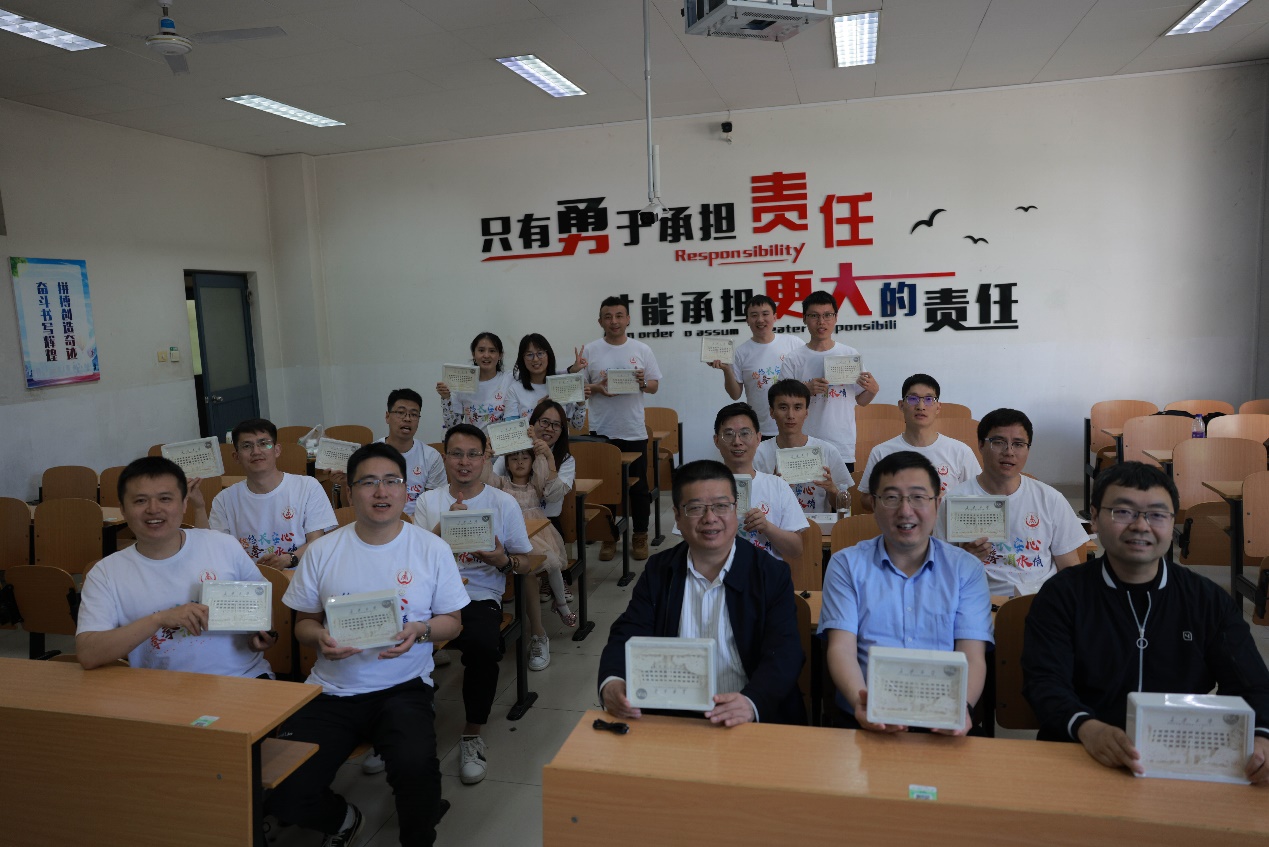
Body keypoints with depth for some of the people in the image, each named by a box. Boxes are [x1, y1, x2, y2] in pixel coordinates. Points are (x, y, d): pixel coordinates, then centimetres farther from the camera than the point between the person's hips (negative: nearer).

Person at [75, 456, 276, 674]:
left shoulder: (224, 546, 5)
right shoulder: (105, 574, 3)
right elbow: (87, 655, -7)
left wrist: (263, 635, -5)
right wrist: (159, 619, -17)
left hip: (246, 679, -1)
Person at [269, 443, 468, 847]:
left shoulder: (432, 549, -2)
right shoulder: (323, 551, 1)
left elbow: (452, 621, 5)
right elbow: (303, 622, 10)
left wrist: (420, 631, -17)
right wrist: (319, 638, -14)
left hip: (404, 687, -2)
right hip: (333, 690, 2)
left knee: (415, 765, -32)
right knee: (279, 793, -13)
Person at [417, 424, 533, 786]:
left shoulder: (504, 503, 8)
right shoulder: (429, 501, 14)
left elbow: (526, 563, 10)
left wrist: (502, 561, -12)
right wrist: (445, 524, -10)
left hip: (480, 598, -2)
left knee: (482, 645, -34)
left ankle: (473, 734, -10)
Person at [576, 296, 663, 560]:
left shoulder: (642, 350, 3)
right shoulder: (590, 351, 1)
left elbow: (655, 386, 6)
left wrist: (643, 382, -15)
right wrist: (596, 387, -17)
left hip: (634, 432, 0)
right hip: (601, 432, 0)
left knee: (639, 487, 7)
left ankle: (640, 537, 20)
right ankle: (608, 537, 21)